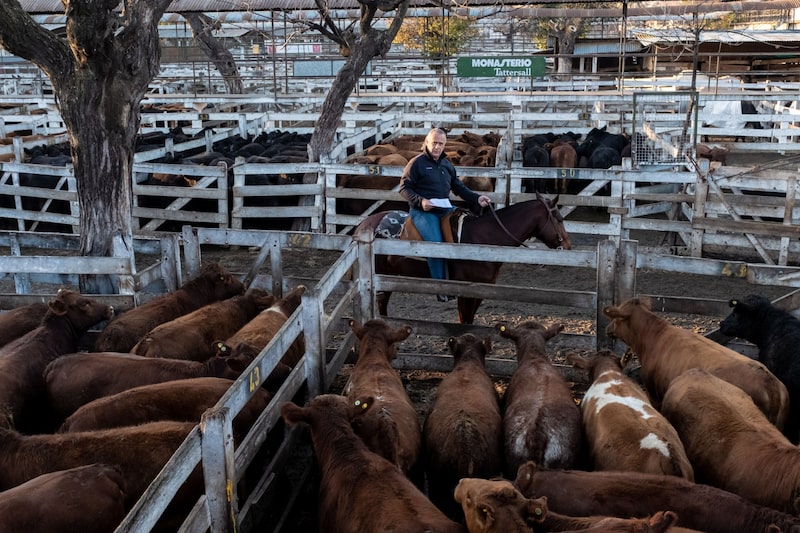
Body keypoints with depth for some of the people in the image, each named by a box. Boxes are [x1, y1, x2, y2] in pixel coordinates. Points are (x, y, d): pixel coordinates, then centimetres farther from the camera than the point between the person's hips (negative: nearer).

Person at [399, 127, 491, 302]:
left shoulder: (447, 164, 17)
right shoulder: (417, 163, -3)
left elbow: (459, 187, 21)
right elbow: (404, 188, -6)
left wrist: (476, 198, 7)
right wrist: (420, 201, -22)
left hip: (445, 208, 7)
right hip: (422, 210, -7)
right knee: (436, 242, -27)